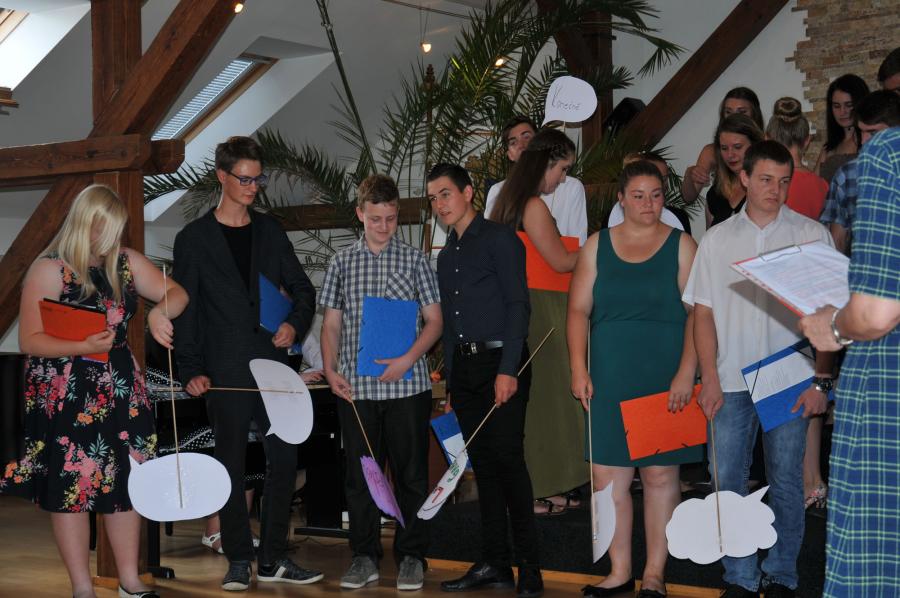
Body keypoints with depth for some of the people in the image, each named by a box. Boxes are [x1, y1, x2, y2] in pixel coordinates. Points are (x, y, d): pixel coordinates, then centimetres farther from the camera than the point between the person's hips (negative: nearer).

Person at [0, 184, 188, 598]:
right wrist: (82, 347, -26)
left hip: (121, 392, 5)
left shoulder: (126, 262, 7)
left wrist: (159, 312, -12)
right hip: (66, 398, -5)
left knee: (126, 482, 7)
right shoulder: (49, 270, -9)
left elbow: (176, 294, 10)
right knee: (71, 487, 0)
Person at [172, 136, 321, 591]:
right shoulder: (194, 238, 1)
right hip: (225, 373, -3)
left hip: (273, 365, 4)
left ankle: (273, 558, 11)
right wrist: (191, 370, -8)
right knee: (231, 466, 3)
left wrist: (296, 323, -2)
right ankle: (238, 561, 12)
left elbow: (303, 288, 18)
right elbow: (183, 310, -1)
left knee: (284, 458, 2)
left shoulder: (270, 231, 12)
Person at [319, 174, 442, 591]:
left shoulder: (414, 260, 4)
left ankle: (411, 556, 13)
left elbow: (434, 321, 3)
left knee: (411, 473, 3)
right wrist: (330, 371, -2)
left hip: (407, 384, -2)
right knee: (359, 474, 6)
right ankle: (364, 557, 16)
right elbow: (332, 324, 12)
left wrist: (407, 360, -11)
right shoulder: (342, 263, 10)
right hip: (355, 386, 2)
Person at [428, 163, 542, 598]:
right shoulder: (446, 256, 20)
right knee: (483, 465, 7)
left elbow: (517, 304, -10)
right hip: (464, 367, 7)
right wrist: (451, 378, 14)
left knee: (508, 460, -10)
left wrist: (507, 369, -18)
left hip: (500, 363, -7)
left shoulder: (498, 239, -3)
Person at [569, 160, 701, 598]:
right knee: (608, 475, 1)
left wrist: (686, 372, -13)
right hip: (610, 380, 2)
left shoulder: (681, 246, 3)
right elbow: (579, 309, 7)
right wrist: (579, 369, -3)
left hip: (665, 380, -2)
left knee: (661, 475, 2)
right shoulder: (597, 246, 10)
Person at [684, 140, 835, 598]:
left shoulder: (812, 235, 3)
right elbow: (703, 312, 8)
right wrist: (710, 380, -1)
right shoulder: (717, 239, 8)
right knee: (728, 481, 2)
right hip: (731, 382, 2)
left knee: (786, 482, 4)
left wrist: (819, 380, -7)